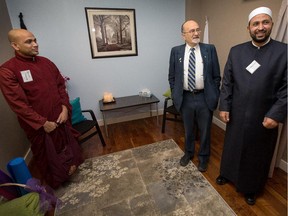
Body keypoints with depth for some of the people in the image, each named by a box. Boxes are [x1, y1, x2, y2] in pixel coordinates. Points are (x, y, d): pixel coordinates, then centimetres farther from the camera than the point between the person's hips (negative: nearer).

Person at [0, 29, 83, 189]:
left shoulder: (45, 62, 2)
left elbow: (61, 86, 5)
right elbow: (18, 104, -17)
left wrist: (65, 108, -7)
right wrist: (43, 123, -18)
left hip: (60, 116, 5)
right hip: (39, 124, -5)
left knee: (68, 143, 23)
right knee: (48, 154, 16)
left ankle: (71, 166, 50)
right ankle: (56, 180, 41)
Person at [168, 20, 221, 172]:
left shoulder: (210, 49, -1)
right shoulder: (176, 51, 1)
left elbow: (216, 76, 2)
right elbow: (172, 77, 5)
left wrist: (215, 95, -1)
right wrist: (175, 95, 1)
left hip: (205, 98, 0)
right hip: (185, 98, 1)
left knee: (205, 130, 14)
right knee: (188, 129, 18)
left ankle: (203, 156, 37)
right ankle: (188, 152, 42)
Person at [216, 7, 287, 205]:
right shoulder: (236, 51, 2)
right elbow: (227, 82, 1)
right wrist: (224, 106, -4)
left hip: (265, 117, -1)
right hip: (236, 114, 2)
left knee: (258, 153, 16)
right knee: (232, 146, 18)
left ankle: (251, 188, 39)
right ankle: (228, 174, 43)